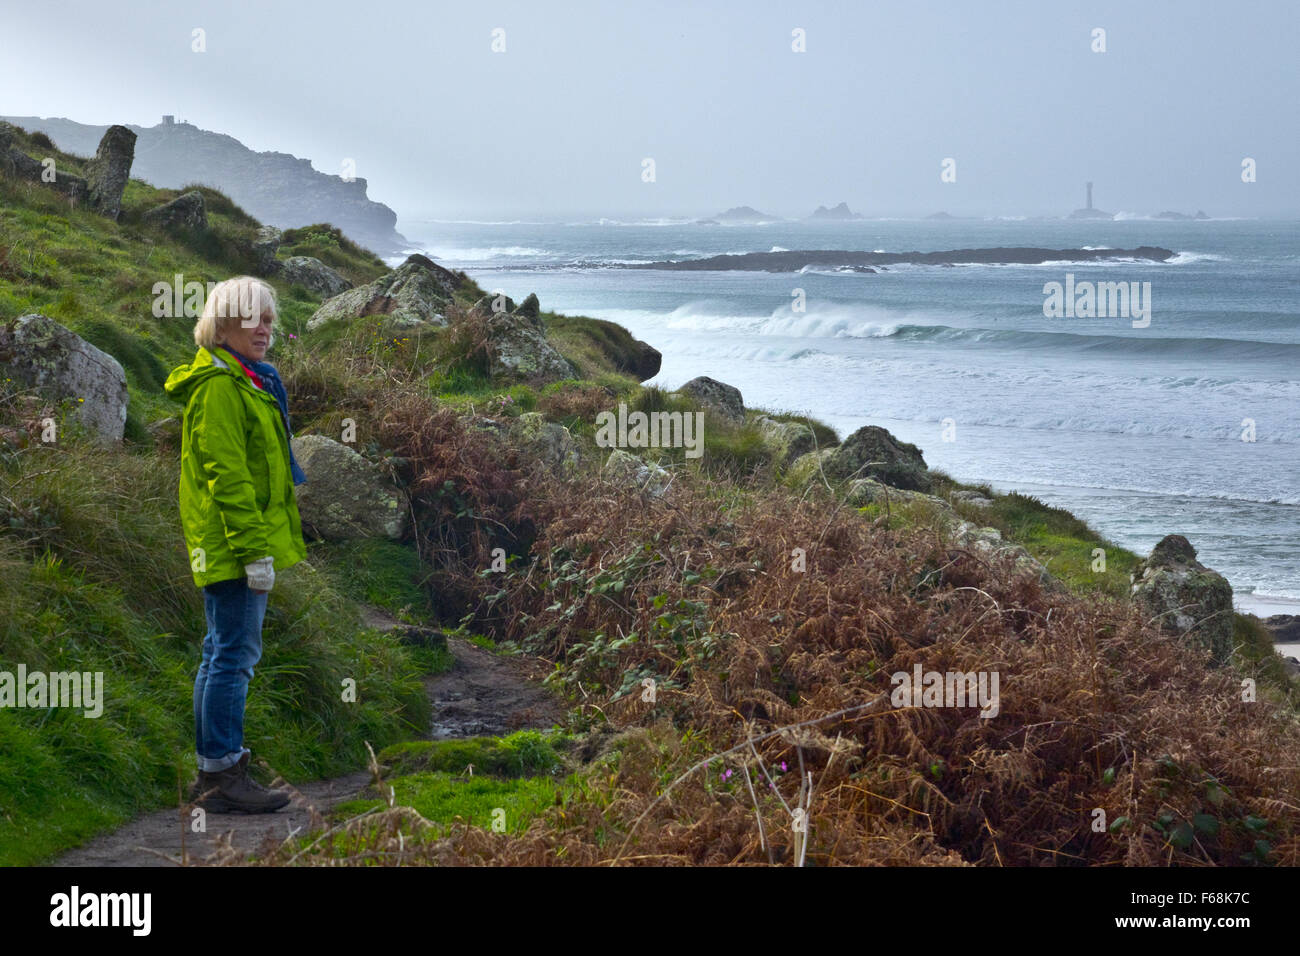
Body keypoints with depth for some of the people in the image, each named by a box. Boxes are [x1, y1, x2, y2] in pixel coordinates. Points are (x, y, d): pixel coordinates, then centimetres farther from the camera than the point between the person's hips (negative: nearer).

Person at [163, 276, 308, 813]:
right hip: (233, 545, -11)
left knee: (224, 656, 14)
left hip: (234, 547, 11)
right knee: (234, 654, -8)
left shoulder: (245, 381, 19)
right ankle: (222, 777, -3)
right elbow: (226, 474, -21)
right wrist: (254, 550, -23)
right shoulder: (219, 385, -14)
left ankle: (214, 771, 22)